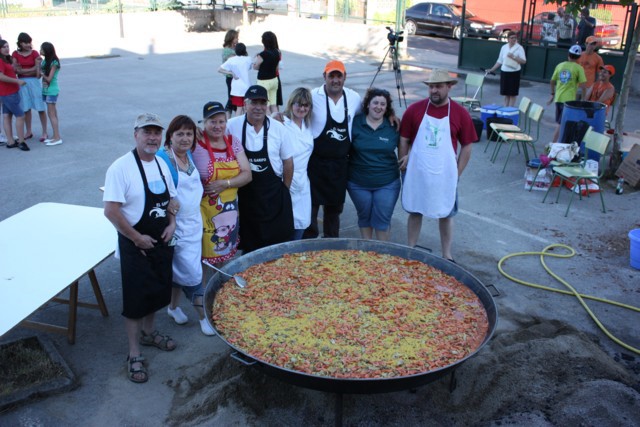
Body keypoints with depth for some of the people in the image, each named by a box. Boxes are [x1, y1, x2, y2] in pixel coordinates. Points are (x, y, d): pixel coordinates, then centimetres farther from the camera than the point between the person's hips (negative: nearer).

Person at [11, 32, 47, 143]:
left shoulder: (34, 53, -3)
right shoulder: (15, 54, 2)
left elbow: (37, 71, -7)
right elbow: (15, 70, -5)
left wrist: (22, 70, -14)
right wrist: (32, 69, -16)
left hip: (34, 81, -2)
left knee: (40, 108, -3)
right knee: (26, 108, 9)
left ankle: (44, 132, 4)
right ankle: (28, 132, 19)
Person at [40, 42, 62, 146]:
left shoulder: (54, 63, -15)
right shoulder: (45, 61, 8)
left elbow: (49, 78, -17)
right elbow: (39, 74, 9)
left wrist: (42, 73, -4)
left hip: (52, 91, -8)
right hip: (46, 90, 8)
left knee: (51, 114, -7)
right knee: (52, 114, 11)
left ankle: (57, 138, -5)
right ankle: (55, 136, 16)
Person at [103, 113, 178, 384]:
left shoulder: (161, 164, 4)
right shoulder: (121, 167, -19)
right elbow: (111, 211, -22)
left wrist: (172, 223, -2)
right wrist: (137, 238, -18)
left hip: (161, 241, 7)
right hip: (136, 246, -7)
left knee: (157, 291, 20)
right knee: (136, 299, 2)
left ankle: (148, 333, 44)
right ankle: (134, 354, 17)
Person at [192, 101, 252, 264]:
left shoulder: (233, 142, 4)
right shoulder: (196, 145, -11)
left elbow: (247, 174, 0)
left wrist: (225, 184, -13)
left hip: (230, 212, 5)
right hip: (206, 213, -5)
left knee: (227, 254, 16)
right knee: (207, 258, 1)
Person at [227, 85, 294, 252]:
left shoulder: (278, 129, -5)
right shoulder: (232, 127, -8)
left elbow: (288, 161, 4)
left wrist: (285, 189, 6)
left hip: (273, 193, 0)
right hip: (245, 193, 0)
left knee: (279, 239, 6)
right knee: (249, 244, 11)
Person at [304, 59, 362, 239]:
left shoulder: (355, 98, 0)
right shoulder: (313, 96, -12)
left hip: (340, 163, 4)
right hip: (315, 162, -4)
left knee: (335, 205, 18)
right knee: (311, 204, 5)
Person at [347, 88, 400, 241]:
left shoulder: (394, 126, -2)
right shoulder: (355, 123, -5)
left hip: (387, 184, 0)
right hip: (358, 183, 1)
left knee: (382, 220, 3)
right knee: (364, 217, 16)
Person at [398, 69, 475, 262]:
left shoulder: (460, 114, -5)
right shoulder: (414, 109, -4)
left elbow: (467, 146, 1)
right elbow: (403, 139, 3)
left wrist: (457, 173, -2)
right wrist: (403, 162, -1)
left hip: (444, 175, 0)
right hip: (416, 173, 1)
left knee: (446, 215, 12)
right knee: (415, 212, 14)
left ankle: (447, 255, 26)